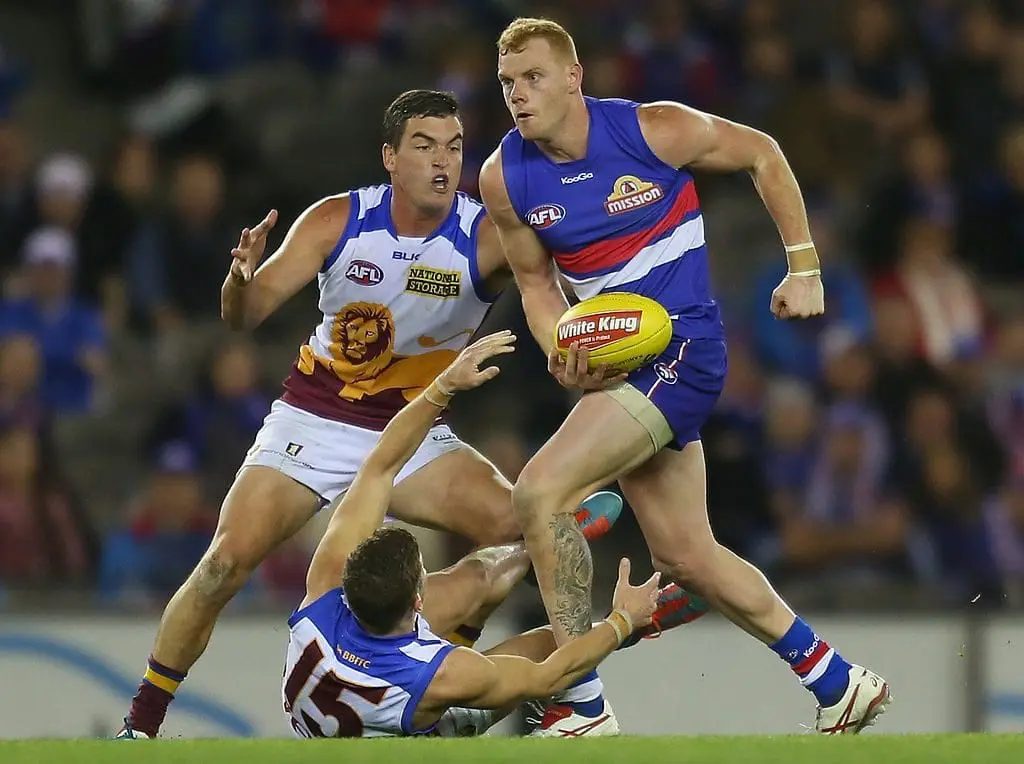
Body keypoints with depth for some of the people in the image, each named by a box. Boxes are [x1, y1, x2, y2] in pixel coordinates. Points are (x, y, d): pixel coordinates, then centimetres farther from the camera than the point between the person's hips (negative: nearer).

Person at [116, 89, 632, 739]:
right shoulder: (335, 221, -12)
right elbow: (245, 316, -11)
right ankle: (140, 726, -1)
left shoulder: (488, 238, -16)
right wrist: (242, 277, -36)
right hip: (312, 421, 0)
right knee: (226, 563, -15)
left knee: (518, 524, -22)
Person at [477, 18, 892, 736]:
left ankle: (579, 708, -17)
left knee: (540, 492, -22)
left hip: (682, 346, -7)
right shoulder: (504, 178, -1)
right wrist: (562, 354, -8)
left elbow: (762, 154, 2)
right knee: (685, 556, 10)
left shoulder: (655, 130, -14)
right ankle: (838, 683, 27)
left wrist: (804, 267, 2)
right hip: (615, 361, 7)